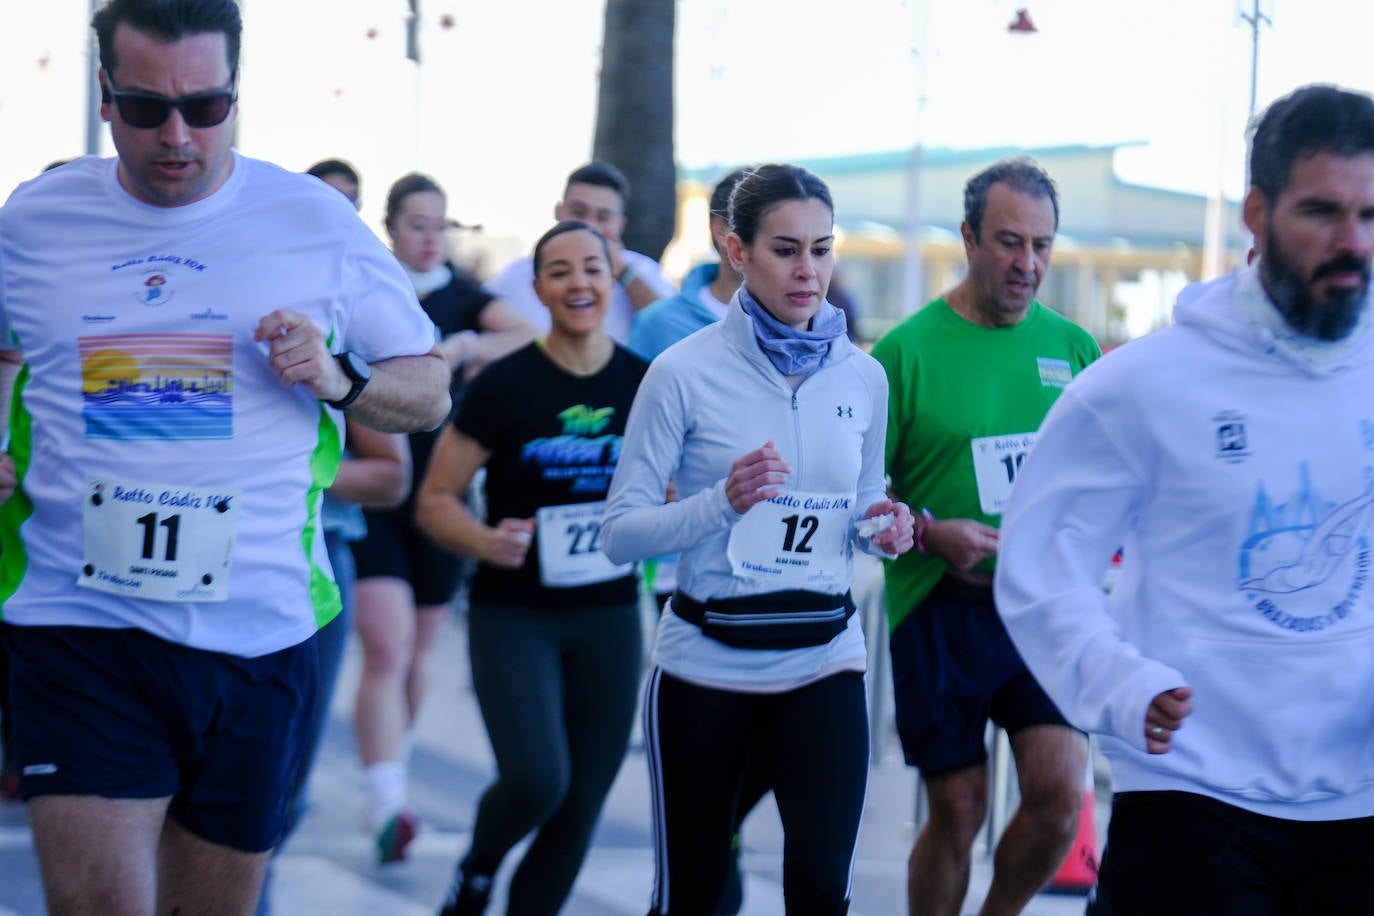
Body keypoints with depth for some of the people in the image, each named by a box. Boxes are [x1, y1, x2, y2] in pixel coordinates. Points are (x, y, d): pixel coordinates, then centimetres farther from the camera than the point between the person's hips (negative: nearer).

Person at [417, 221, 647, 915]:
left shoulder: (643, 384, 1)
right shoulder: (505, 385, -9)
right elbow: (435, 500, -6)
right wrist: (485, 541, -24)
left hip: (608, 620, 4)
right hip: (513, 616, -4)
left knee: (580, 809, 5)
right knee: (535, 779, -22)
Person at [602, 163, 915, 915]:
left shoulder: (861, 377, 4)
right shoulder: (685, 372, -8)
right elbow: (620, 533, -8)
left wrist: (880, 528, -5)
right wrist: (723, 501, -24)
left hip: (823, 661, 2)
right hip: (706, 662, -2)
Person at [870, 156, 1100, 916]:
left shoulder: (1073, 348, 7)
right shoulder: (908, 350, -3)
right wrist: (930, 535, -17)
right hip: (940, 609, -2)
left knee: (1060, 794, -10)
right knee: (957, 816, 3)